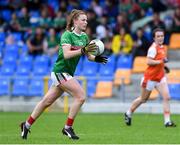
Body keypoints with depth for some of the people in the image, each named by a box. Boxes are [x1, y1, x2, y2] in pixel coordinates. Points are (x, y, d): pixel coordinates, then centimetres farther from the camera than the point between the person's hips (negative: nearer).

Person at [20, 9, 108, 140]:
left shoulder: (84, 37, 8)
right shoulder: (67, 35, -15)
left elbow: (88, 56, 13)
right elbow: (66, 54, -27)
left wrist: (96, 59, -7)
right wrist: (83, 50, -35)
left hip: (68, 73, 8)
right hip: (60, 71, -8)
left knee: (47, 101, 14)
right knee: (81, 96, -17)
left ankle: (27, 125, 25)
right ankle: (68, 128, -9)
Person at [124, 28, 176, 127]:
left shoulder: (161, 47, 11)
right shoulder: (153, 48, -17)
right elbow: (149, 62, -26)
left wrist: (164, 66, 12)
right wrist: (161, 61, -29)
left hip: (160, 77, 7)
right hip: (150, 77, -7)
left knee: (166, 97, -9)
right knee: (143, 99, 8)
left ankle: (167, 121, -11)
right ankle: (128, 113, 29)